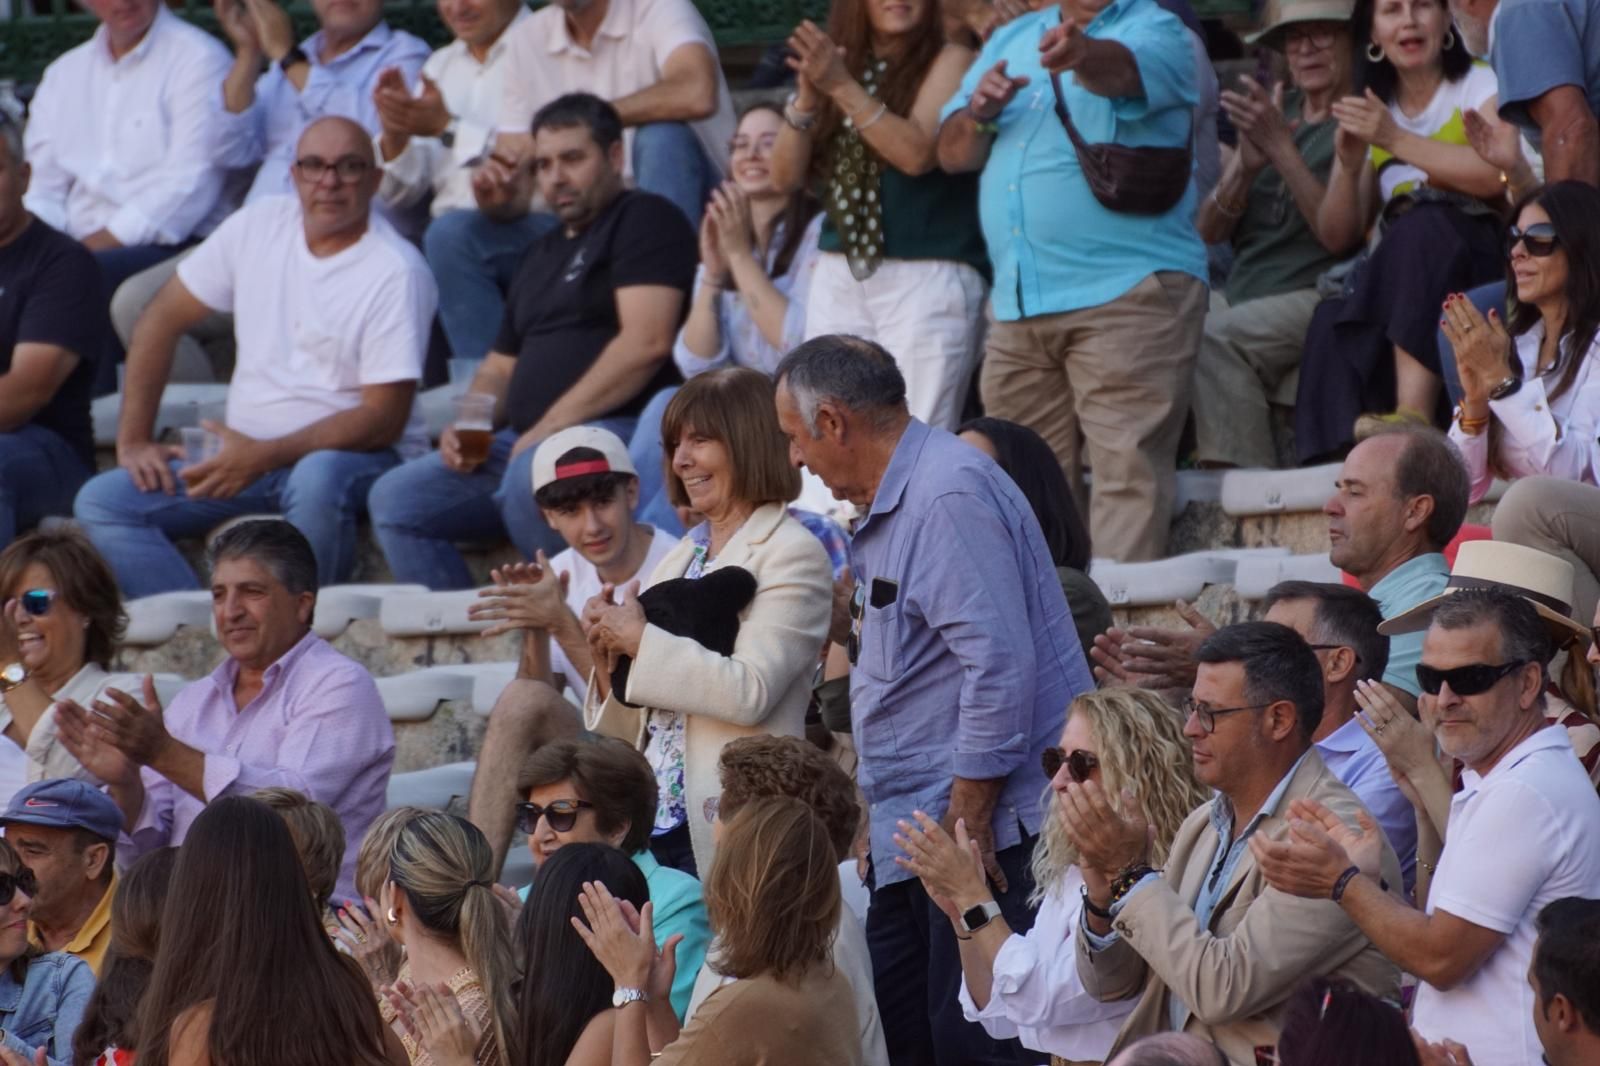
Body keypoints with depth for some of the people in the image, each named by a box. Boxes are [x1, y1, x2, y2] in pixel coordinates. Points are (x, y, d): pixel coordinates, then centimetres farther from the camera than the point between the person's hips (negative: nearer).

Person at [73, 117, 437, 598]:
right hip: (245, 453, 6)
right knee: (101, 503, -12)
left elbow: (385, 418, -16)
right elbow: (162, 320, 11)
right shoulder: (259, 225, 5)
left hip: (354, 454, -6)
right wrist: (133, 440, 3)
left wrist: (265, 456, -23)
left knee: (317, 480, -41)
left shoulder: (397, 272, -11)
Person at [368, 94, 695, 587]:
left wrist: (549, 428, -16)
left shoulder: (643, 219, -1)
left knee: (531, 478, -38)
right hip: (525, 441, 9)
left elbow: (645, 342, -15)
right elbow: (501, 366, 30)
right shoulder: (543, 254, 26)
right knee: (395, 498, -4)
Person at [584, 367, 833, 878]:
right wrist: (607, 657, 1)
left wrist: (640, 641, -12)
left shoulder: (793, 556, -4)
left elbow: (750, 694, -18)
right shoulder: (684, 555, 18)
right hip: (654, 816, 7)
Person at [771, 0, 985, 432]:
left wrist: (843, 87, -16)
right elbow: (787, 176, 8)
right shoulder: (837, 63, 13)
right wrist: (807, 99, -8)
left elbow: (918, 152, -14)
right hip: (839, 280, 5)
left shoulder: (949, 61, 0)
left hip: (927, 280, -5)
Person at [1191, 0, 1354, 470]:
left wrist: (1280, 147, -17)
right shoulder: (1273, 111, 21)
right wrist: (1246, 166, -5)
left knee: (1211, 340, -32)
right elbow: (1208, 230, 14)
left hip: (1316, 295, -7)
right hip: (1240, 294, 7)